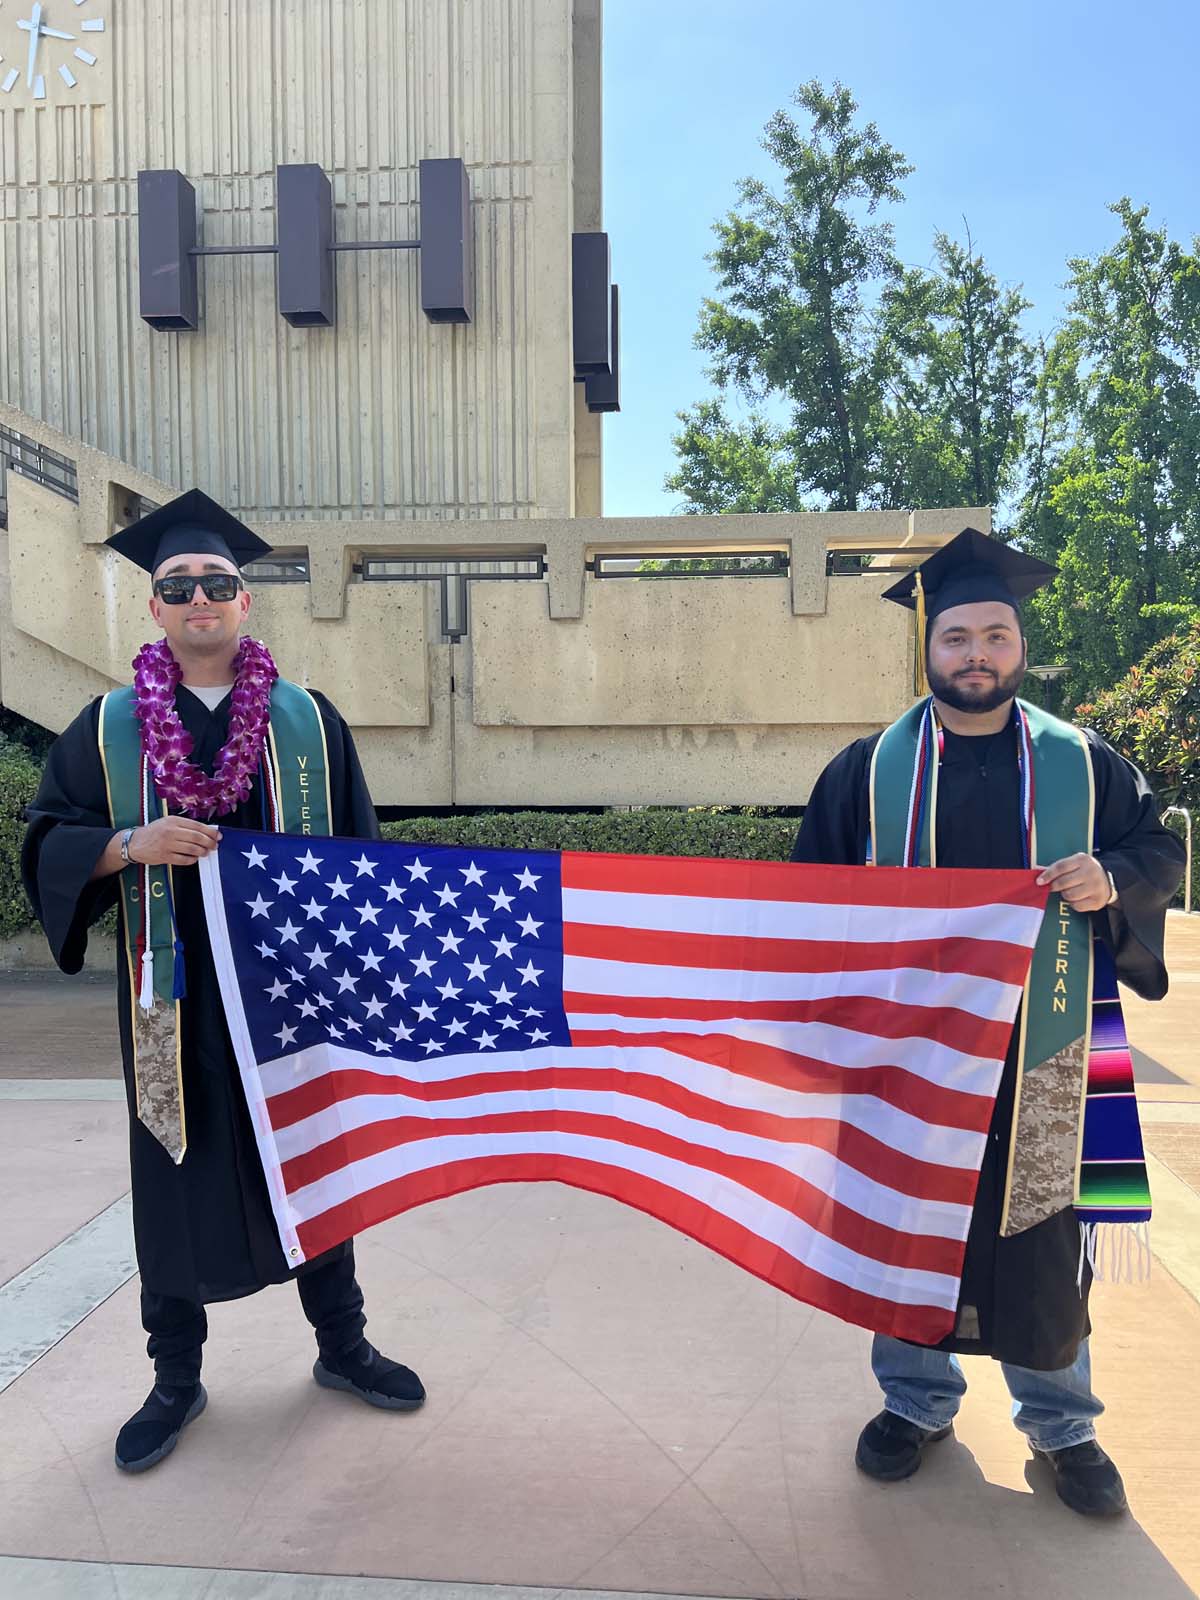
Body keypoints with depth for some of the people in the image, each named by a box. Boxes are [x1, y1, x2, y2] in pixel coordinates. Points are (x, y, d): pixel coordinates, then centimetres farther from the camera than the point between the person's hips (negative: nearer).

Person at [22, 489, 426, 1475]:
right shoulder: (108, 728, 3)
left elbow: (358, 850, 4)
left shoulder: (309, 721, 2)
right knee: (179, 1177, 9)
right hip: (175, 999, 0)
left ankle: (341, 1344, 33)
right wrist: (131, 846, -19)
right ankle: (176, 1378, 30)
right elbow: (45, 843, 1)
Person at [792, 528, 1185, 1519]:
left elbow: (1162, 851, 8)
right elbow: (813, 880, 8)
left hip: (1038, 1049, 0)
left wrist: (1111, 881, -13)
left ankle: (1060, 1423, 34)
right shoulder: (870, 766, 2)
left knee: (1042, 1233, 9)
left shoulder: (1082, 761, 3)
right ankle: (918, 1401, 35)